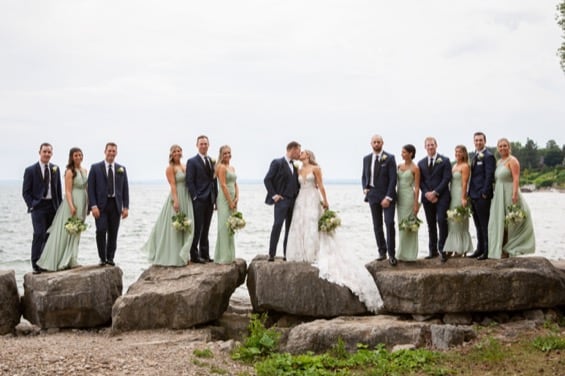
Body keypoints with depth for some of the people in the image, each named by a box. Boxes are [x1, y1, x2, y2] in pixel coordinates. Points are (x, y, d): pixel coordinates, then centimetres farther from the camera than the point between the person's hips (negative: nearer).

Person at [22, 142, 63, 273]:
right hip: (38, 206, -4)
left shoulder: (55, 169, 10)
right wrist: (31, 206, -10)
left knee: (50, 235, 6)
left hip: (53, 206, 5)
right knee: (39, 234, -14)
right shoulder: (30, 170, -2)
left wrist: (60, 205, 8)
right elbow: (25, 191, -1)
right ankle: (36, 264, -10)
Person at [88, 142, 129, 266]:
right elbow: (91, 188, -1)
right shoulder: (95, 167, 3)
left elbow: (125, 189, 10)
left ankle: (110, 258, 13)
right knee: (101, 231, -10)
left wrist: (126, 207, 2)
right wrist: (93, 206, -10)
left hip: (116, 205, 2)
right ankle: (102, 258, 1)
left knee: (113, 233, 4)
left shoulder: (121, 169, 11)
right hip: (101, 205, -2)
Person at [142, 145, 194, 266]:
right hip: (176, 198, -7)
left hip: (186, 199, 7)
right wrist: (175, 201, -22)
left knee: (185, 227, 10)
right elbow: (172, 185, -14)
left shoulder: (185, 166, 14)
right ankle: (172, 258, 3)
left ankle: (181, 255, 17)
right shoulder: (170, 168, -6)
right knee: (174, 227, -3)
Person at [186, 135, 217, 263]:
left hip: (209, 200, 6)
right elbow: (189, 182, -8)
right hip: (198, 200, -6)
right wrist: (195, 197, -14)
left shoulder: (212, 161, 14)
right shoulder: (192, 161, -4)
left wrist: (216, 198, 9)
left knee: (205, 229, 11)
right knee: (197, 228, -3)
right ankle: (194, 255, 3)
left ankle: (205, 255, 16)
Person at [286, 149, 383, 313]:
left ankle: (313, 255, -4)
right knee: (300, 226, 2)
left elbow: (320, 186, -4)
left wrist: (325, 201, -6)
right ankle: (303, 255, 8)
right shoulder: (299, 170, 13)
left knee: (312, 227, -8)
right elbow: (298, 185, 14)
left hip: (312, 201, -6)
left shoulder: (315, 169, -2)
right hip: (301, 200, 6)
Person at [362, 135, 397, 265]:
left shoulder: (389, 158, -5)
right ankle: (382, 252, 14)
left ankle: (391, 254, -8)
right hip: (373, 195, 5)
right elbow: (364, 176, 20)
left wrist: (388, 197, -16)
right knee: (377, 225, 7)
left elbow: (393, 179, -9)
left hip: (387, 195, -4)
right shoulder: (366, 159, 10)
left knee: (389, 223, -13)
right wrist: (365, 189, 1)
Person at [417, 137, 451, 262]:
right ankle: (433, 251, 12)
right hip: (427, 198, 4)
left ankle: (442, 249, -8)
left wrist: (435, 192, -13)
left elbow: (446, 178, -6)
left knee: (441, 220, -15)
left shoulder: (444, 161, 2)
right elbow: (420, 181, 9)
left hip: (442, 197, -4)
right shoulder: (421, 163, 13)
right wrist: (427, 193, -8)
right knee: (431, 224, 7)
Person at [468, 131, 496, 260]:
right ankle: (480, 249, 20)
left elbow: (489, 176, -15)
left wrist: (485, 193, -17)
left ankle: (487, 251, 2)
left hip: (482, 196, -9)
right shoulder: (475, 156, 18)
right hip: (474, 196, 9)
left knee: (485, 225, -3)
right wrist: (470, 192, 13)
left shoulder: (488, 156, -9)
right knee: (478, 225, 13)